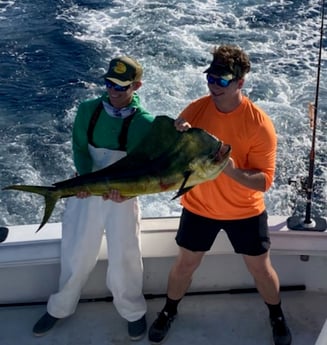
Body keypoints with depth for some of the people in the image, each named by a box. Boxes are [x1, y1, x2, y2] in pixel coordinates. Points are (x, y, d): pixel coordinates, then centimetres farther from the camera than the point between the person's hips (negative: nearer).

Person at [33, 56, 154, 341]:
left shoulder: (145, 123, -10)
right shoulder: (88, 110, -2)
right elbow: (79, 148, -2)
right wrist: (87, 178, -21)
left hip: (123, 197, -2)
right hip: (86, 192, 2)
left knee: (124, 260, 9)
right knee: (76, 255, 14)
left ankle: (133, 312, 35)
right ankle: (60, 308, 37)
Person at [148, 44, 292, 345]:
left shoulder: (259, 124, -22)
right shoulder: (196, 109, -14)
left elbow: (264, 180, -22)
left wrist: (231, 169, -39)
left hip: (245, 211, -2)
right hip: (198, 207, 2)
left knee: (261, 268, 16)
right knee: (185, 264, 17)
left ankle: (277, 316, 44)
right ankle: (169, 311, 45)